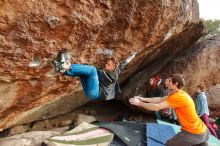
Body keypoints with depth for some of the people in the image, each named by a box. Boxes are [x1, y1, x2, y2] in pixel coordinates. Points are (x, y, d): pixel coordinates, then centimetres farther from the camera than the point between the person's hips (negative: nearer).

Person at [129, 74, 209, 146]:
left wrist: (139, 103, -13)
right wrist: (143, 99, 7)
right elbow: (160, 99, 8)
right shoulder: (177, 93, 7)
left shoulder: (177, 96, -24)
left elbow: (156, 107, -25)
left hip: (194, 133, -9)